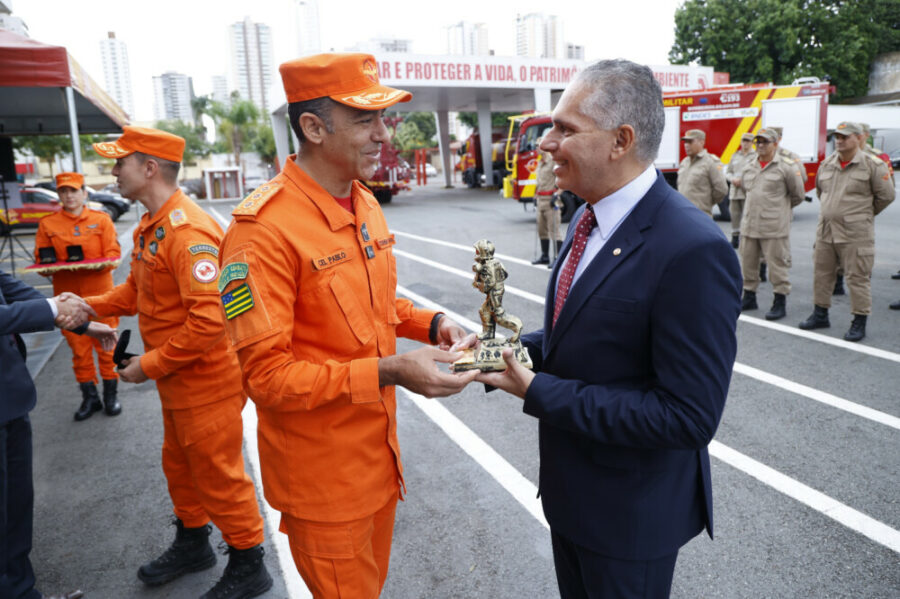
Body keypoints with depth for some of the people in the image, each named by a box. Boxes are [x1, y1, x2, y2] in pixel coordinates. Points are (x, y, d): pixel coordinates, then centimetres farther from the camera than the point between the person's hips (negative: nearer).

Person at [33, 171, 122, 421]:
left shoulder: (101, 219, 2)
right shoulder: (47, 224, 5)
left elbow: (113, 254, -3)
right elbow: (41, 259, 5)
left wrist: (102, 263, -23)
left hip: (100, 294, -1)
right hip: (68, 297, 2)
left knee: (106, 345, 5)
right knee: (79, 348, 9)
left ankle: (111, 394, 20)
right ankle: (90, 397, 22)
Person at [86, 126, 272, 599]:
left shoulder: (187, 231, -25)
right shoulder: (150, 226, 9)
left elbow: (210, 320, -30)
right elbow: (137, 289, 16)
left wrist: (150, 365, -22)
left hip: (206, 382, -10)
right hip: (178, 382, 10)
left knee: (217, 474, 6)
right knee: (179, 465, 24)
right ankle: (192, 544, 47)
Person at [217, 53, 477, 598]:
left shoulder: (366, 204, 3)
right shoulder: (264, 229, -24)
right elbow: (266, 375, -24)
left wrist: (430, 324, -5)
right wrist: (389, 372, -31)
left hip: (379, 451, 7)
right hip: (323, 477, -7)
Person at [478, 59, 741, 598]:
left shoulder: (693, 251, -29)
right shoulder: (590, 217, 1)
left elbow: (690, 416, -29)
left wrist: (540, 393, -26)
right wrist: (516, 347, -6)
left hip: (632, 512, -8)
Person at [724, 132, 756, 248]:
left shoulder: (756, 157, 2)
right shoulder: (735, 156, 18)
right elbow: (728, 172, 17)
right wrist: (733, 179, -4)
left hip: (748, 192, -5)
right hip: (734, 191, 5)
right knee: (734, 215, 6)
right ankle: (734, 238, 14)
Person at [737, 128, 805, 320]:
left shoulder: (786, 166, -5)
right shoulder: (749, 168, 11)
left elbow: (797, 195, 2)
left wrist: (780, 208, 12)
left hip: (774, 227, -6)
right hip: (749, 225, 6)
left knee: (778, 265, -2)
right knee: (747, 263, 12)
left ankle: (780, 303, 6)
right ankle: (749, 297, 25)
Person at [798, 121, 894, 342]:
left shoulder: (872, 165, -7)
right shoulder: (826, 164, 9)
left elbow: (886, 195, -2)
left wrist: (865, 213, 7)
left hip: (855, 234, -6)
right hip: (825, 230, 6)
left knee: (858, 277, -1)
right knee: (821, 273, 13)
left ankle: (859, 322, 8)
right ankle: (820, 315, 26)